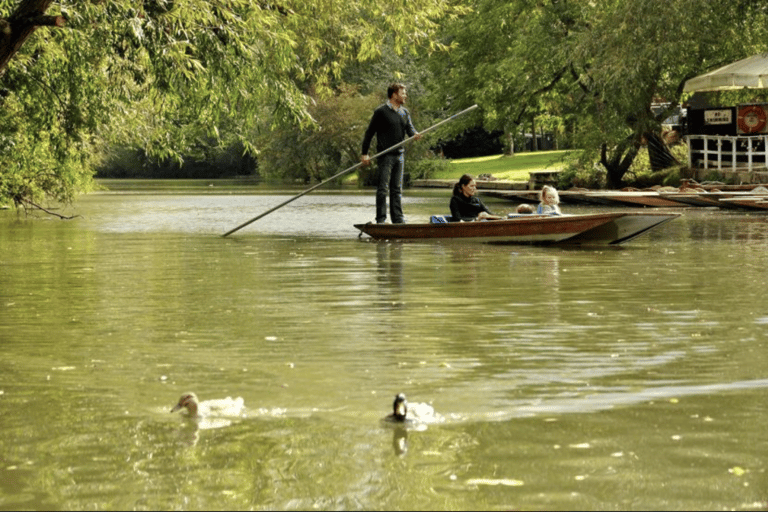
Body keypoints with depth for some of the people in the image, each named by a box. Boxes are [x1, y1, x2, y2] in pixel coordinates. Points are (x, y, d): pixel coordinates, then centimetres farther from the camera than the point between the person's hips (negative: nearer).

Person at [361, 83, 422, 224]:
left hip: (399, 155, 7)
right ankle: (381, 219, -3)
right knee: (383, 188, -6)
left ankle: (398, 218, 13)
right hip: (385, 155, -7)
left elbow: (409, 128, 7)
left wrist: (414, 134, -19)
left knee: (397, 189, 9)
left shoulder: (404, 112, 15)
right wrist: (364, 154, -8)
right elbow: (369, 132, -5)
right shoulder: (381, 111, -6)